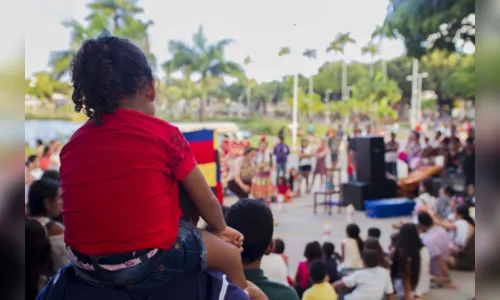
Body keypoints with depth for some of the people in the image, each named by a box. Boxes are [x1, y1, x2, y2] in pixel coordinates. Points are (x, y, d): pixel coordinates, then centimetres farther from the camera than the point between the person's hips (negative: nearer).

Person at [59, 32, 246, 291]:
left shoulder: (73, 143, 4)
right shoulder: (164, 134, -8)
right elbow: (206, 201, 2)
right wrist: (221, 229, 24)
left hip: (85, 265, 6)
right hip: (148, 262, -6)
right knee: (230, 255, 19)